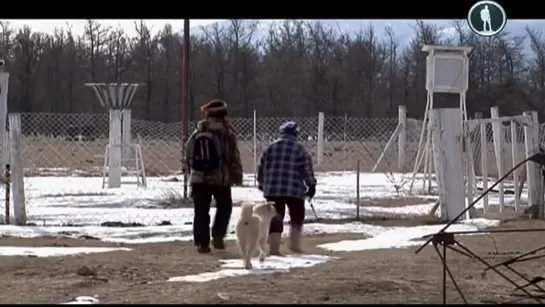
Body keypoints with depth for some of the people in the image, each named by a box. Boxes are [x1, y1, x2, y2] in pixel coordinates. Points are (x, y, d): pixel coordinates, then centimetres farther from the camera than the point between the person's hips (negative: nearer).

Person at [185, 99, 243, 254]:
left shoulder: (197, 133, 6)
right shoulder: (226, 132, -6)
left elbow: (188, 157, 9)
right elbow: (234, 156, -5)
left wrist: (192, 171, 20)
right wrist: (237, 175, 3)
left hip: (198, 178, 3)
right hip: (220, 178, -3)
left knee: (201, 211, 7)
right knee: (224, 207, 15)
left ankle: (202, 242, 4)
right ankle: (218, 236, 3)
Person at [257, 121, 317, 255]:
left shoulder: (271, 147, 9)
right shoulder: (299, 148, 1)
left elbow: (262, 167, 10)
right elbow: (307, 168, -2)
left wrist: (262, 184, 21)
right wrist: (311, 185, 6)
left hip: (272, 189, 2)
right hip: (294, 189, -2)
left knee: (275, 218, 6)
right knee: (297, 217, 15)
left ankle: (274, 248, 1)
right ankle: (294, 244, 14)